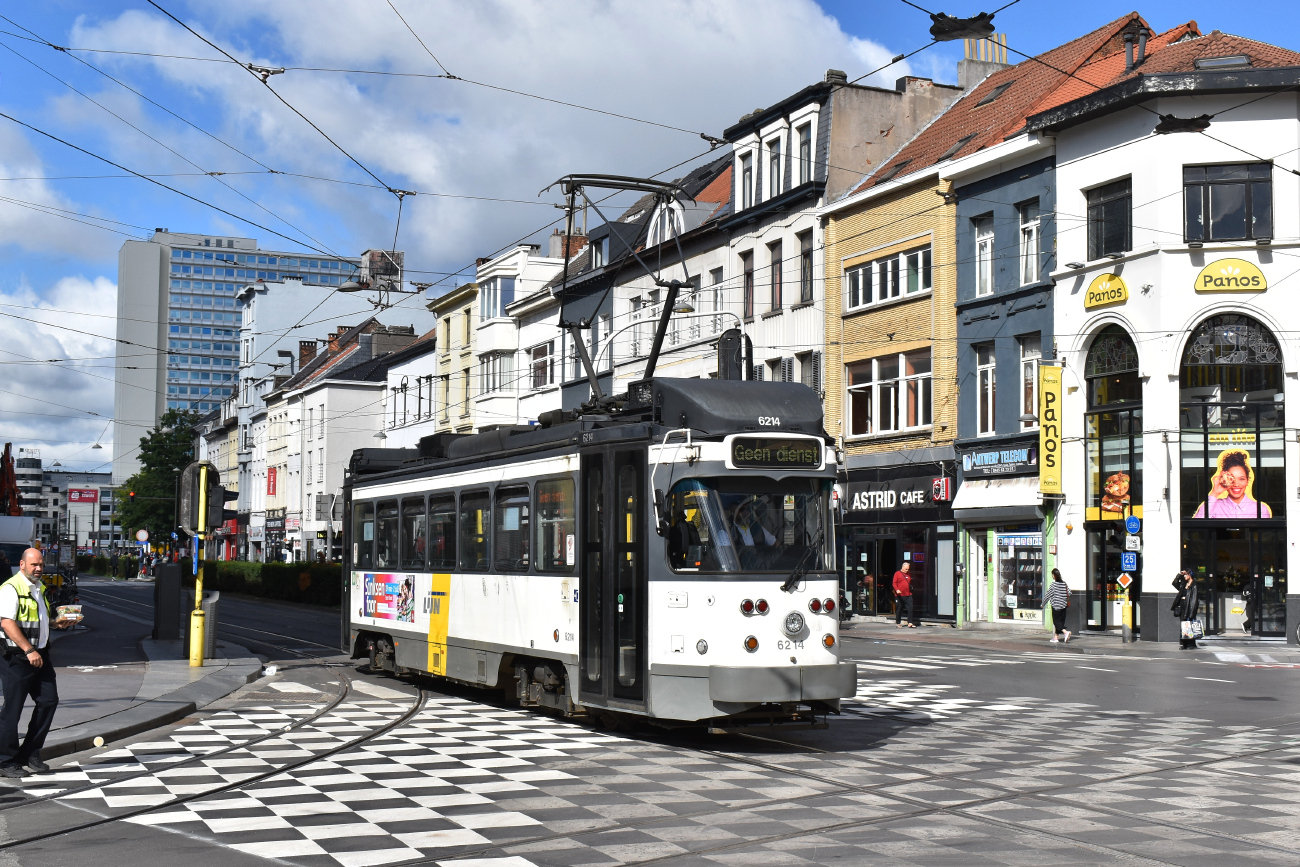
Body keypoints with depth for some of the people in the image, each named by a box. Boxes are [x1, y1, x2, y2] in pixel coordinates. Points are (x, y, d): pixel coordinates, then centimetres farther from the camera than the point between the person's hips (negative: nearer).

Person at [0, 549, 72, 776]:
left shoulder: (39, 588, 17)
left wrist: (56, 623, 12)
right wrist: (29, 651, -25)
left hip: (40, 655, 9)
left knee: (48, 701, 5)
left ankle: (29, 755, 16)